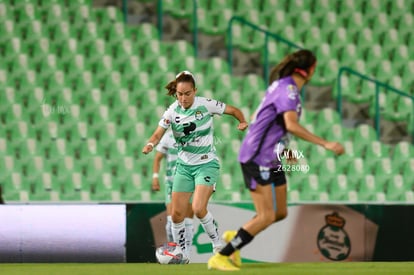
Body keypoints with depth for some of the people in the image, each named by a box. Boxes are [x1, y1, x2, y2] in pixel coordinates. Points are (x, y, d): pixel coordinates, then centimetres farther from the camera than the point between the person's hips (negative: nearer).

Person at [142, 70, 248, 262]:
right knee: (176, 214, 1)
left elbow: (233, 110, -1)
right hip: (184, 166, 4)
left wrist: (243, 122, -21)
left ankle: (218, 244, 0)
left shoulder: (206, 104, -12)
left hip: (207, 164, -4)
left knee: (199, 208, -22)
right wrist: (150, 144, -28)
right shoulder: (173, 111, -5)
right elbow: (158, 134, -6)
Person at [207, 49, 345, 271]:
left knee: (280, 213, 10)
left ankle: (234, 237, 28)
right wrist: (325, 144, -32)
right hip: (257, 159, -10)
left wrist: (285, 150, 25)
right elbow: (292, 125, -33)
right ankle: (220, 258, -7)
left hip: (271, 161, 10)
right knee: (266, 217, -12)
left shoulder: (283, 86, 12)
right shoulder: (288, 89, -19)